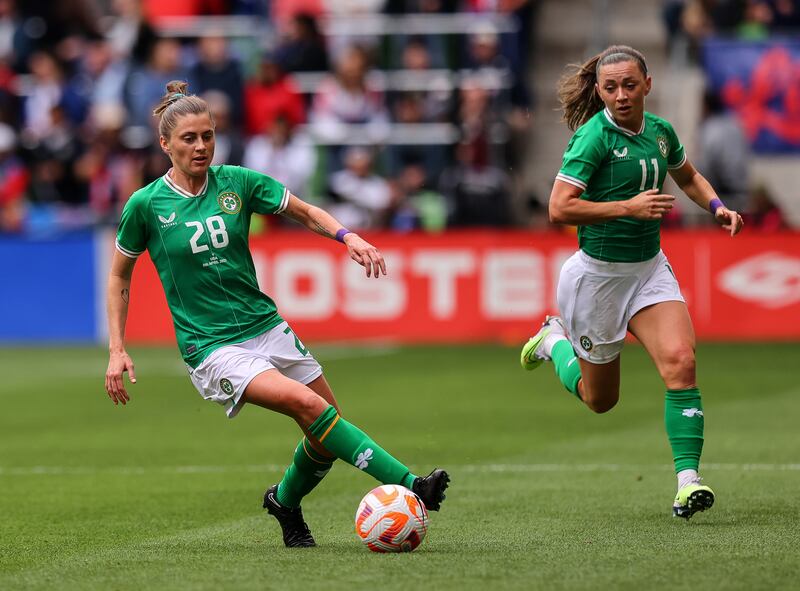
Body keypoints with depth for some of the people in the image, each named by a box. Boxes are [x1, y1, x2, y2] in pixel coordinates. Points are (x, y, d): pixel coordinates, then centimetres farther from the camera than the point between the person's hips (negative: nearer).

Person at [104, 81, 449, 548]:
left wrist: (347, 236, -8)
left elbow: (305, 212, 11)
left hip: (266, 328, 5)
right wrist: (117, 349, 1)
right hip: (212, 348, -5)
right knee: (307, 404, -25)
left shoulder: (237, 182, 1)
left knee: (329, 431, 3)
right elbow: (120, 277, 7)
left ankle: (285, 501, 32)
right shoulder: (146, 205, -6)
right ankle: (407, 484, -27)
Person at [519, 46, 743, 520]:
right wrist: (628, 206, -29)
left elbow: (688, 176, 23)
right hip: (598, 272, -4)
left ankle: (688, 479, -21)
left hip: (650, 267, 4)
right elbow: (560, 209, -25)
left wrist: (718, 207, 5)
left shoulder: (660, 131, 2)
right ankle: (557, 342, 42)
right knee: (600, 398, 11)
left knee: (680, 361, -21)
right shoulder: (593, 137, -18)